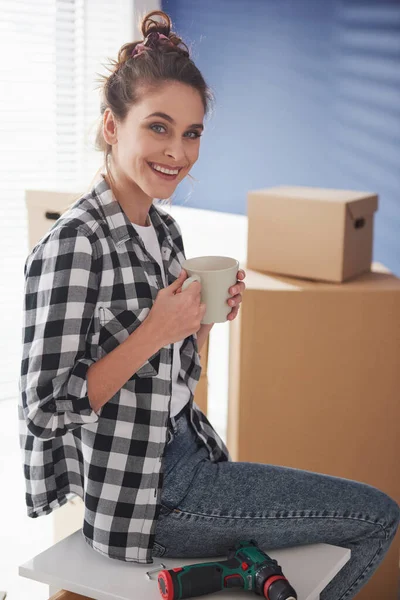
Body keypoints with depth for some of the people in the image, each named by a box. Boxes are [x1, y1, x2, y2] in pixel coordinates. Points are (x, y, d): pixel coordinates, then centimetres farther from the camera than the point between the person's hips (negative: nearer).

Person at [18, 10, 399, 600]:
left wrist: (204, 320, -4)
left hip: (185, 457, 8)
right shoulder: (74, 242, -19)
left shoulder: (164, 229, 6)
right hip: (141, 494, -8)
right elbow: (47, 408, -20)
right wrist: (155, 331, -24)